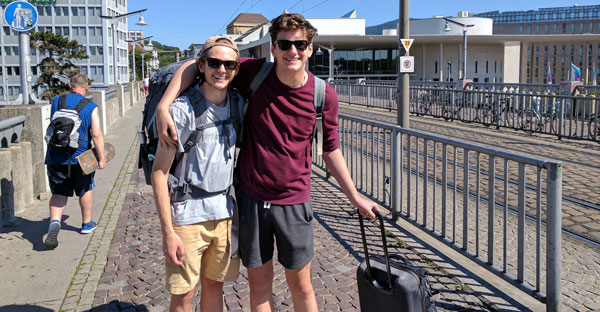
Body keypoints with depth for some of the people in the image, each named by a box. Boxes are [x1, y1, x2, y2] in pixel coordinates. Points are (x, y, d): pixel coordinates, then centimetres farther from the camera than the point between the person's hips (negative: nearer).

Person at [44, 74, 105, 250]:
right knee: (85, 189, 19)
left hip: (55, 157, 2)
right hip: (80, 156, -2)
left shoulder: (56, 102, 3)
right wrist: (101, 158, -6)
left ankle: (54, 222, -18)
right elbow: (97, 135, -12)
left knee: (58, 193, 8)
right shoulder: (90, 107, -7)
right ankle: (87, 224, 32)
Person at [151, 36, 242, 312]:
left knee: (214, 286, 16)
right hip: (187, 214, -5)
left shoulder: (239, 103, 2)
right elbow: (159, 171, -13)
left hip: (226, 213, 5)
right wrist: (168, 231, -16)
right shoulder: (183, 108, -15)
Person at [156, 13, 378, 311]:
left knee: (300, 284, 13)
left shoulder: (324, 95, -8)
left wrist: (355, 197, 10)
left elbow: (330, 149, 5)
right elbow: (194, 66, -3)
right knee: (259, 282, 14)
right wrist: (163, 106, -17)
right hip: (250, 197, 1)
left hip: (293, 201, 0)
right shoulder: (255, 72, -10)